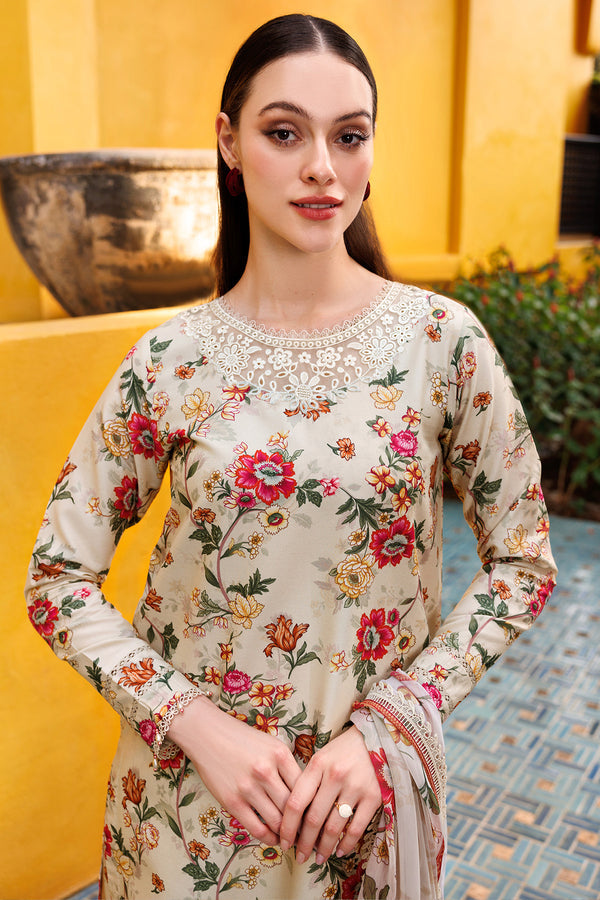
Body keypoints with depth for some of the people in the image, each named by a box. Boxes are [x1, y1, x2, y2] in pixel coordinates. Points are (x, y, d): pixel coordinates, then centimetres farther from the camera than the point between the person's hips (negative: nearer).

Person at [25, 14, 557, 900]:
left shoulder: (443, 339, -11)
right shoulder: (170, 359, -10)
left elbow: (524, 562, -5)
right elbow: (58, 579, -5)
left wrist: (383, 727, -12)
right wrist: (198, 724, -15)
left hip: (371, 777, 0)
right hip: (193, 776, 0)